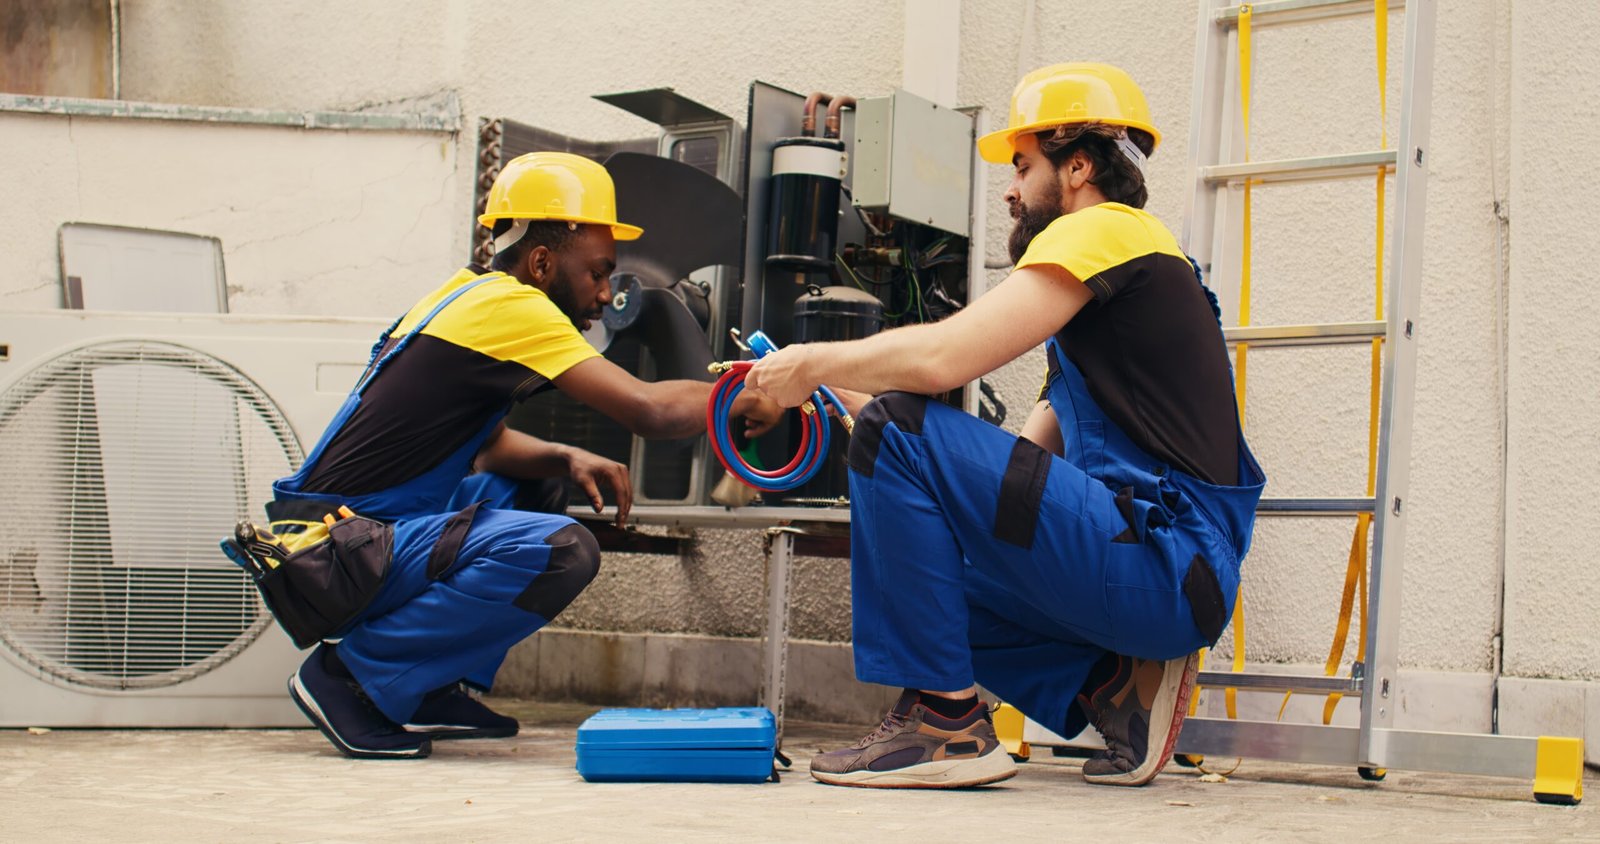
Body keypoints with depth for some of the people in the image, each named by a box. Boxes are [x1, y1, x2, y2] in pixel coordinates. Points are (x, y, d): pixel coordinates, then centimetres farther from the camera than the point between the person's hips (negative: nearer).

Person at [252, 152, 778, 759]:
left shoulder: (467, 296, 16)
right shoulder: (511, 305, -13)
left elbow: (489, 444, 21)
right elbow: (648, 409, -17)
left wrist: (567, 459, 3)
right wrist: (745, 401, -1)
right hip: (338, 548, -10)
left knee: (538, 486, 24)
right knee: (561, 551, -25)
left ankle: (434, 690, 13)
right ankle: (353, 675, -12)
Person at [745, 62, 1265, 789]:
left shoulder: (1103, 231, -5)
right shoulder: (1125, 268, 25)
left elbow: (943, 355, -18)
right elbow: (1032, 455, 21)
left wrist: (813, 364, -2)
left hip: (1169, 567, -10)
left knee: (898, 432, -16)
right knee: (911, 576, 22)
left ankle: (946, 721, -13)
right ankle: (1115, 685, 8)